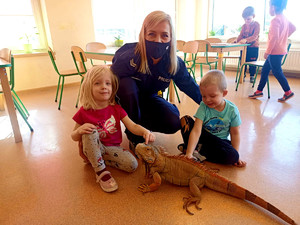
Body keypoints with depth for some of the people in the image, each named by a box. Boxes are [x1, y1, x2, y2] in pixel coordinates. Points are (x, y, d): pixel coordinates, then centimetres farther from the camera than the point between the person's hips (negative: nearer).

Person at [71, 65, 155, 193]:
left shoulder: (116, 109, -4)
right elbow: (74, 137, -2)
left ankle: (95, 160, 0)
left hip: (112, 147, 2)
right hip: (93, 148, -2)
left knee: (132, 165, -19)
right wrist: (80, 130, -27)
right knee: (90, 132, -32)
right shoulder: (84, 112, -11)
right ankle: (101, 172, -21)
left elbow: (132, 126, -11)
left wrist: (145, 131, -33)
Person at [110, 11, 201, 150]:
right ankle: (134, 137, -15)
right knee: (126, 84, -38)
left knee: (173, 123, -17)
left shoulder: (175, 64, -19)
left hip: (148, 98, 4)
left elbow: (191, 87, -6)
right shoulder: (129, 57, -33)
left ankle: (139, 124, 15)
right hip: (126, 98, -3)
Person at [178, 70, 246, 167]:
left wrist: (236, 156, -8)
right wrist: (189, 153, -37)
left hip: (219, 141, 1)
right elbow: (196, 131, -27)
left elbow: (235, 134, -5)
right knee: (185, 119, -18)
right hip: (203, 137, 0)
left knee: (233, 156, -30)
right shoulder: (203, 107, -19)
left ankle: (200, 153, -19)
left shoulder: (232, 110, -16)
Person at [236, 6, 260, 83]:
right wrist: (236, 41, -14)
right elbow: (241, 35, 7)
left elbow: (255, 36, -21)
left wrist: (246, 40, -37)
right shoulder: (244, 26, 8)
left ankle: (252, 76, 14)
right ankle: (243, 74, 22)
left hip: (253, 47, -5)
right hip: (244, 47, 5)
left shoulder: (256, 24, -9)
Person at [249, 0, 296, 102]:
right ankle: (259, 91, 17)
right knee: (265, 70, 12)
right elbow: (293, 28, 23)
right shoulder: (284, 18, 12)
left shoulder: (275, 20, -16)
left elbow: (274, 37, -23)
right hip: (281, 50, 10)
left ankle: (288, 92, 9)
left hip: (275, 51, -10)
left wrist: (267, 51, -19)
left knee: (277, 71, -1)